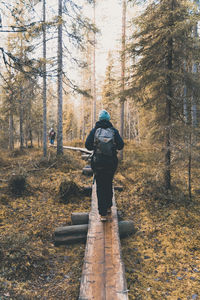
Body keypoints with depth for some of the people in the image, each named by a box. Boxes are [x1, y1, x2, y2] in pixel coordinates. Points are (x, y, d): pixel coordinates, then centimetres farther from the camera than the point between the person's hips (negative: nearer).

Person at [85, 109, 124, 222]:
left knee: (100, 187, 4)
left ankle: (103, 214, 2)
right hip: (111, 161, 2)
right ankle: (108, 207, 31)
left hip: (98, 162, -1)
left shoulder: (94, 130, -1)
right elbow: (121, 145, -2)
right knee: (109, 184, 21)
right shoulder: (114, 130, 1)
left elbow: (87, 145, -5)